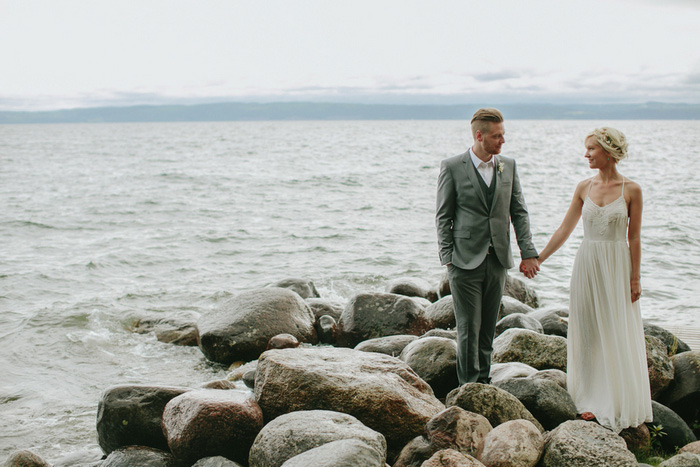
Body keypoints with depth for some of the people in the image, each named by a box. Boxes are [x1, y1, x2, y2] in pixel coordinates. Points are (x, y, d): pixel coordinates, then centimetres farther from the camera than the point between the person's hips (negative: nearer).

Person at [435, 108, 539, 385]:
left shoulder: (508, 166, 9)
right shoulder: (452, 167, -4)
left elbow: (519, 212, 11)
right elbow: (443, 217, -1)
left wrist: (528, 253, 4)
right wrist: (447, 258, -7)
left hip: (498, 260, 4)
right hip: (465, 260, -4)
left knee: (488, 328, 10)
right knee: (468, 328, -3)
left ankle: (484, 382, 22)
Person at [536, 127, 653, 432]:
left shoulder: (631, 190, -5)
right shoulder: (584, 187, 4)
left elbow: (634, 238, -3)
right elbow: (565, 229, 8)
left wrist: (635, 278, -5)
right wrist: (538, 259, 6)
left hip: (617, 266, -3)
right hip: (587, 264, 3)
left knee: (619, 334, 1)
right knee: (589, 331, 6)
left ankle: (621, 402, 14)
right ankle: (592, 400, 15)